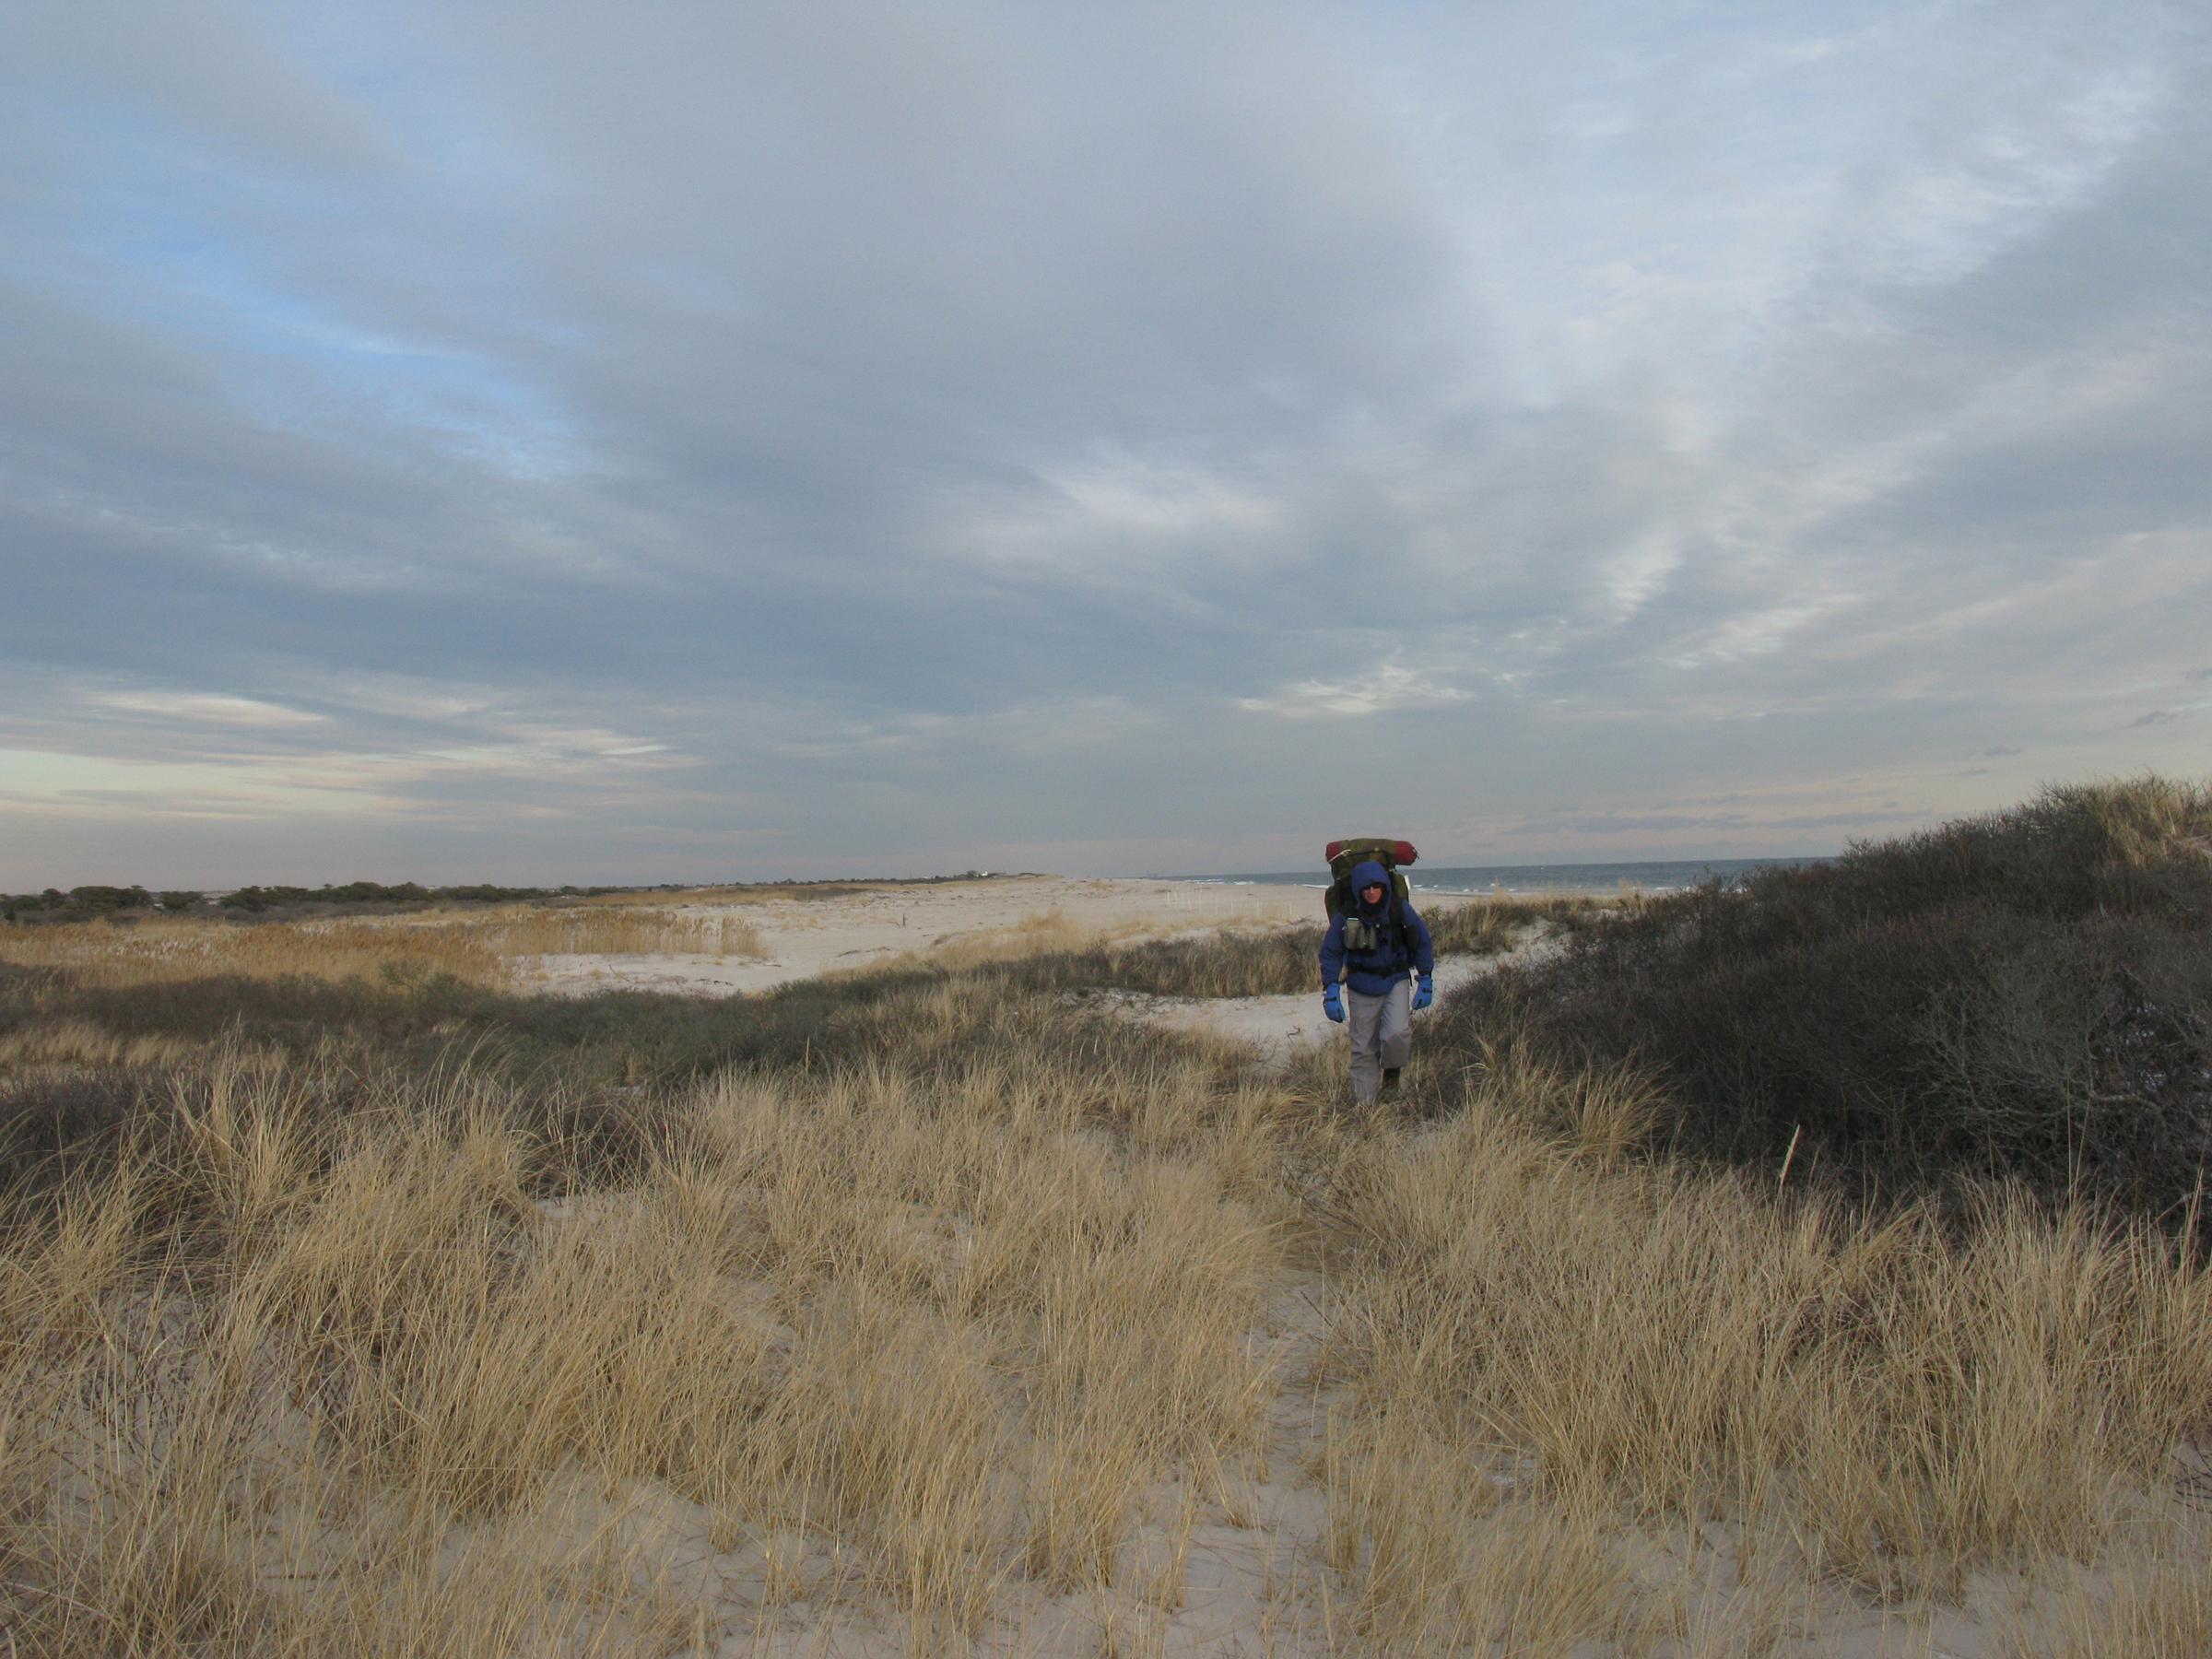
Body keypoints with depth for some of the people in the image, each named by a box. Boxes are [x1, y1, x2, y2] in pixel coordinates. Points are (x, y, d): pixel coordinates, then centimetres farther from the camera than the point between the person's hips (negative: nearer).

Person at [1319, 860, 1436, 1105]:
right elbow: (1330, 954, -1)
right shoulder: (1346, 916, -11)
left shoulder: (1401, 912, -10)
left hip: (1396, 982, 0)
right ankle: (1363, 1103, 17)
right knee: (1364, 1048, 3)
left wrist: (1426, 982, 5)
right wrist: (1331, 992, -8)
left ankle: (1392, 1072, 9)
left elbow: (1423, 943, 6)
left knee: (1397, 1033, -22)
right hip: (1362, 988, 0)